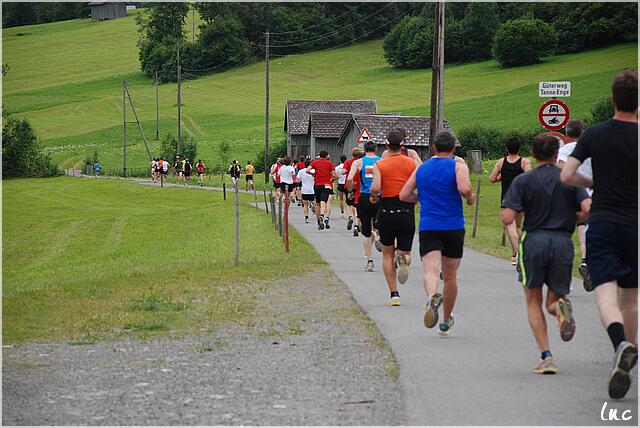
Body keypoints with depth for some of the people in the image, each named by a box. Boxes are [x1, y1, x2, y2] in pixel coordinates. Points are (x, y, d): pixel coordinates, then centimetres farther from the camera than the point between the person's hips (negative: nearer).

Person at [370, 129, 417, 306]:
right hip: (406, 212, 0)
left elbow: (375, 187, -17)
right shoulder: (411, 163, 0)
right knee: (405, 251, 12)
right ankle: (404, 258, -26)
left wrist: (374, 196, 4)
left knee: (387, 255, 14)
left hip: (386, 212, 0)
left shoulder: (379, 164, -3)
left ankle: (394, 294, 8)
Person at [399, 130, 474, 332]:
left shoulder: (421, 168, 11)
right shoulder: (458, 167, -1)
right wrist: (471, 198, 1)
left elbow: (404, 196, 12)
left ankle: (432, 297, -48)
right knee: (450, 277, 14)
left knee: (430, 271, -15)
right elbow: (465, 189, -20)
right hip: (453, 227, -1)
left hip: (428, 227, 1)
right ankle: (446, 322, 26)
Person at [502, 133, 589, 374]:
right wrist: (571, 218, 13)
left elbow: (507, 218, -8)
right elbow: (587, 208, -7)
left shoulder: (523, 181, 1)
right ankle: (560, 305, -25)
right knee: (554, 301, 15)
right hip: (563, 243, 1)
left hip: (534, 241, -1)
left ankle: (546, 356, -2)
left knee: (533, 301, 12)